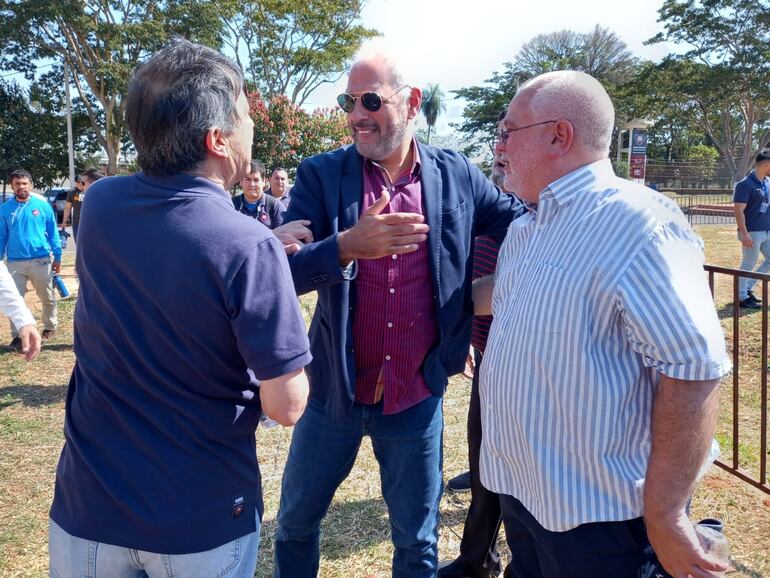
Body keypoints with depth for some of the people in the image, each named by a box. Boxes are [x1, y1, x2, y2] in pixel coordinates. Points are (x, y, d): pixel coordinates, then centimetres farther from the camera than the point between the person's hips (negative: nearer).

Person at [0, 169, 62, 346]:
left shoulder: (42, 205, -3)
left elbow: (53, 232, 1)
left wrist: (57, 256, -1)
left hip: (41, 260, -1)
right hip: (15, 263, 1)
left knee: (47, 298, 13)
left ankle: (50, 327, 33)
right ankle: (17, 336, 12)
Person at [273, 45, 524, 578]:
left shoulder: (457, 176, -3)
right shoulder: (321, 175, -6)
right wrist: (347, 245, -32)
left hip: (418, 396, 0)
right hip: (335, 390, 0)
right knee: (296, 519, 19)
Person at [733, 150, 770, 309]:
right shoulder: (745, 184, -16)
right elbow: (738, 210, -19)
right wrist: (744, 233, -24)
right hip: (752, 233, -8)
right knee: (748, 265, 0)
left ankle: (748, 288, 25)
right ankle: (742, 297, 11)